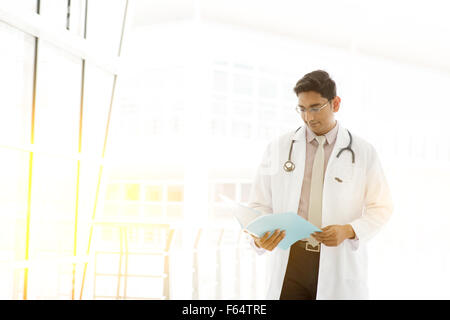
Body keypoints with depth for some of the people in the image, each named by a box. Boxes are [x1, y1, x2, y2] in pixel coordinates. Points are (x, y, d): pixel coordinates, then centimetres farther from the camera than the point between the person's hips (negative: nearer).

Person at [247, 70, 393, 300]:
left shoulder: (363, 152, 4)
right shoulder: (278, 148, 6)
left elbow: (381, 208, 6)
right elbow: (260, 205, 5)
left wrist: (348, 230, -12)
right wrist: (259, 238, -15)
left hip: (339, 263, 0)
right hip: (290, 262, 1)